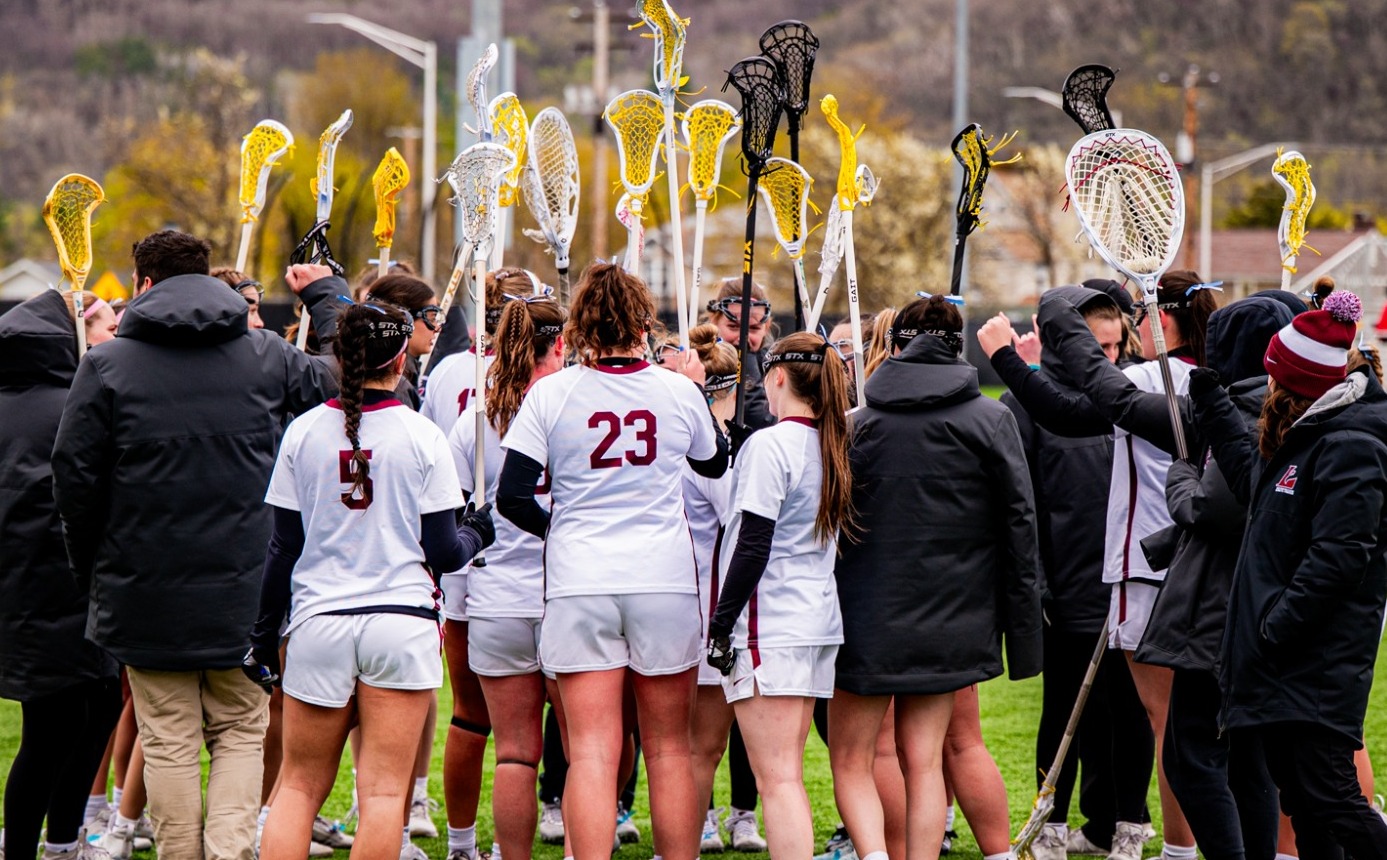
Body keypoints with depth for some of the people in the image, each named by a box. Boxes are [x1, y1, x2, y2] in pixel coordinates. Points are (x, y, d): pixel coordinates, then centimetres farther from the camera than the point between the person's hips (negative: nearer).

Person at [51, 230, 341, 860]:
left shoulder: (106, 366, -3)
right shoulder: (268, 357, 2)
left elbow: (74, 477, -3)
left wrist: (89, 566, 11)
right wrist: (326, 293, 26)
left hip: (146, 592, -1)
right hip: (245, 590, 1)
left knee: (169, 742, 5)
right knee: (241, 730, 10)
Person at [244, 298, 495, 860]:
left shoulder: (305, 431, 2)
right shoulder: (422, 437, -3)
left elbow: (283, 547, 3)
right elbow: (442, 552, -2)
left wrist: (264, 634, 12)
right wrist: (476, 533, 20)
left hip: (319, 622, 2)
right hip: (402, 622, -2)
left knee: (299, 786, 10)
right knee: (384, 789, -1)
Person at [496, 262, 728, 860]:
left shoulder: (550, 393, -4)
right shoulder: (679, 392, 1)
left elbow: (511, 498, -7)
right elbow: (715, 464, 21)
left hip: (580, 587, -1)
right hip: (666, 585, 1)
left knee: (591, 754, -3)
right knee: (670, 750, 11)